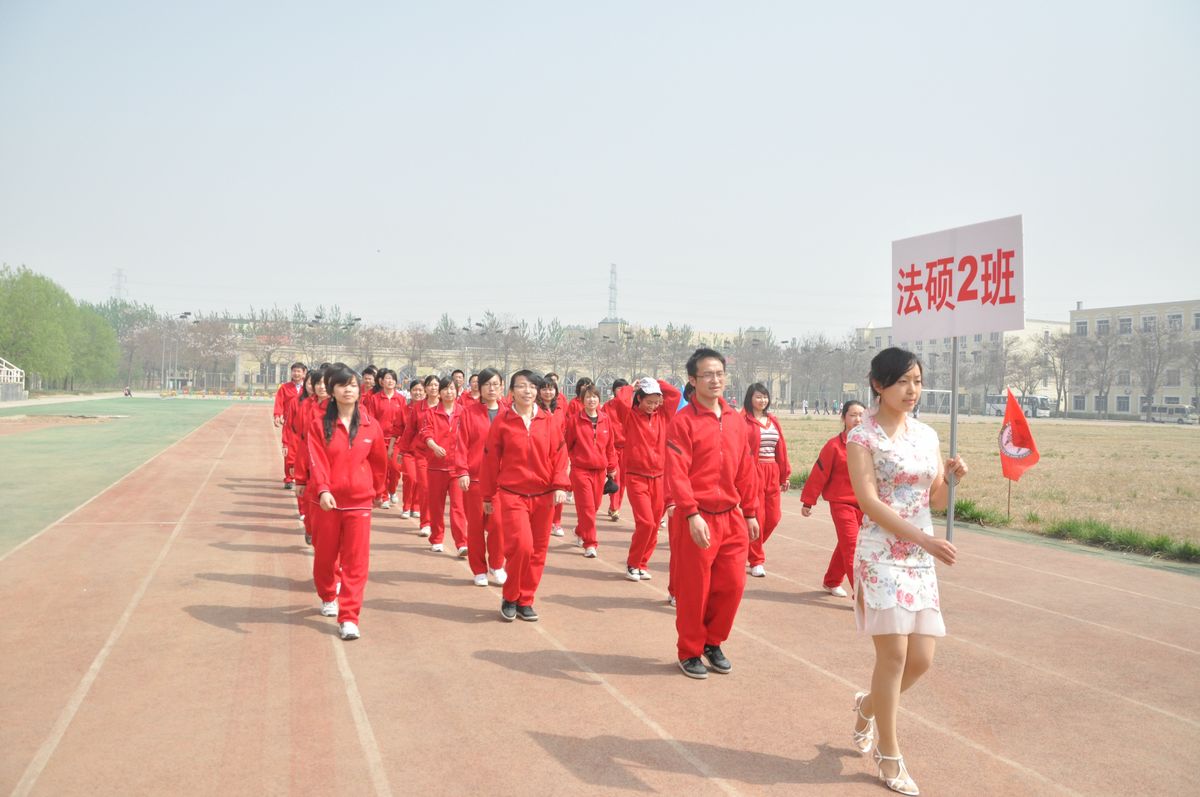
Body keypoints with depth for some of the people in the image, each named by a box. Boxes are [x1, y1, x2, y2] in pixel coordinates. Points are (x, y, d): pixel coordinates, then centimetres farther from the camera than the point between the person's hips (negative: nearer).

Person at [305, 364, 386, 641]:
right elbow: (317, 461, -15)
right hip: (328, 500, 0)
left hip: (359, 502, 0)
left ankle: (349, 618, 2)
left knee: (356, 561, -3)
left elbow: (378, 461, 12)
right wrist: (322, 490, -31)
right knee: (325, 556, 16)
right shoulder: (319, 425, -5)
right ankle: (328, 597, 44)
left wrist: (377, 490, 21)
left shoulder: (370, 425, -1)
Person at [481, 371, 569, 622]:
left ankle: (525, 601, 23)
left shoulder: (548, 421, 3)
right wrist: (488, 496, 6)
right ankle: (510, 598, 6)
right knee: (521, 545, -16)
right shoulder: (502, 421, -2)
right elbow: (491, 460, 3)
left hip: (543, 496, 3)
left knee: (537, 551, 6)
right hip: (512, 495, -3)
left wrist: (560, 486, -9)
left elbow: (559, 454, 3)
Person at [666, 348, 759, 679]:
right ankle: (689, 652, 23)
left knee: (732, 585, 8)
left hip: (732, 518, 5)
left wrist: (750, 513, 13)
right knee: (694, 590, 4)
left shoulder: (735, 421, 9)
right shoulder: (683, 421, -9)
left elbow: (746, 470, 13)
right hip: (698, 520, -5)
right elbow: (676, 474, -16)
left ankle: (713, 642, 30)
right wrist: (692, 515, -23)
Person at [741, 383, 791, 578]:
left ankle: (750, 546, 31)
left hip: (772, 473, 6)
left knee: (773, 517, 7)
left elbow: (781, 448, 15)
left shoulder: (773, 421, 14)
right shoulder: (744, 421, -6)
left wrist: (785, 475, 14)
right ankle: (756, 561, 12)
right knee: (756, 517, -1)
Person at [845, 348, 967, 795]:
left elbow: (936, 502, 14)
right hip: (881, 555, -6)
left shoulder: (927, 435, 11)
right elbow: (869, 502, -16)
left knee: (921, 657, 4)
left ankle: (869, 705, 33)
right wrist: (923, 538, -22)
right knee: (894, 653, -7)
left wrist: (952, 476, -6)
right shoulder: (863, 437, -7)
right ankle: (889, 755, 10)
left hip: (920, 559, 6)